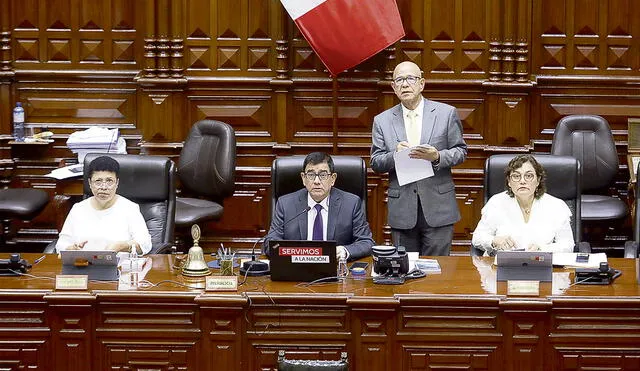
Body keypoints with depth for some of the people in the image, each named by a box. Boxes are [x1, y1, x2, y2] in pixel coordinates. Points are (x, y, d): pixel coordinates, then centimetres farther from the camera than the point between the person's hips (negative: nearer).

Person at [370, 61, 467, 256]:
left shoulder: (446, 113, 3)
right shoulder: (382, 121, 7)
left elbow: (460, 151, 5)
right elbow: (375, 163, 5)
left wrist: (437, 157, -15)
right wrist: (395, 155, -15)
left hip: (438, 208, -1)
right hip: (401, 209, 1)